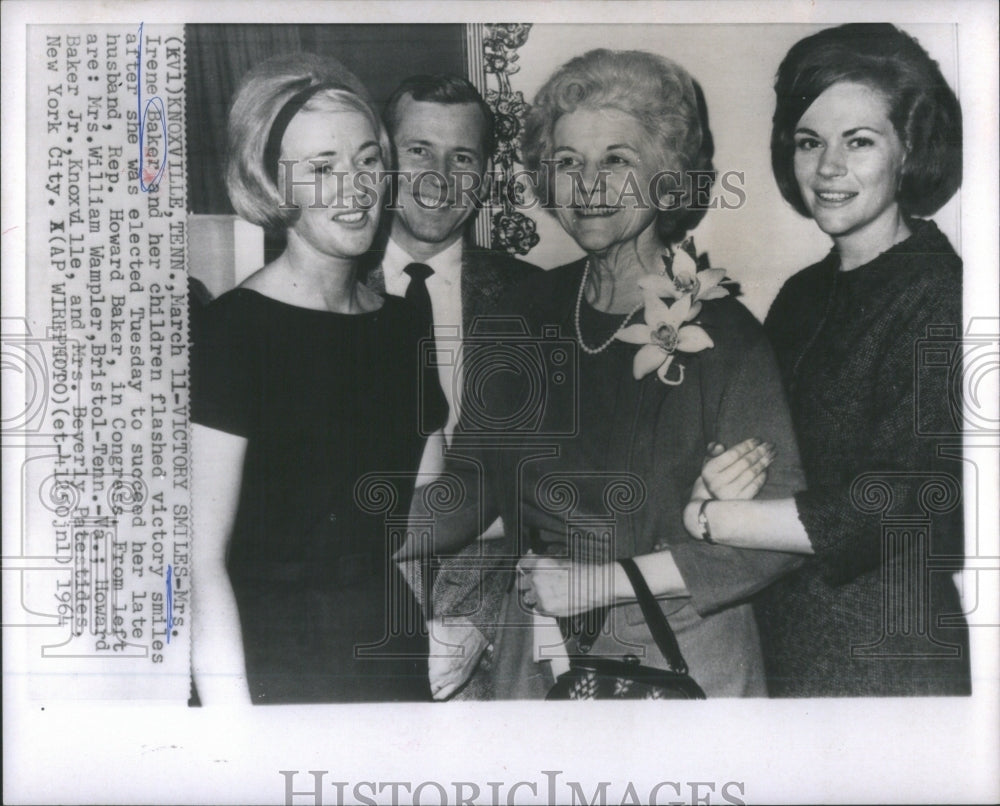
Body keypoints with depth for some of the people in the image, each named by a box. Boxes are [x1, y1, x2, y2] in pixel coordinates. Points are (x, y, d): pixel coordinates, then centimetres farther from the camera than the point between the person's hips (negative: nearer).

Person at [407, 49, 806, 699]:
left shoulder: (722, 331, -16)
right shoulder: (531, 312, 0)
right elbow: (480, 479, 1)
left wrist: (605, 581, -20)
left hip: (678, 651, -4)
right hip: (537, 647, 4)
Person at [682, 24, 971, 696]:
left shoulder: (942, 297, -14)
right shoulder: (803, 295, 8)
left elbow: (887, 508, -21)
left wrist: (694, 516, -21)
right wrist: (714, 480, -14)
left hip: (885, 662, -6)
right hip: (778, 639, 6)